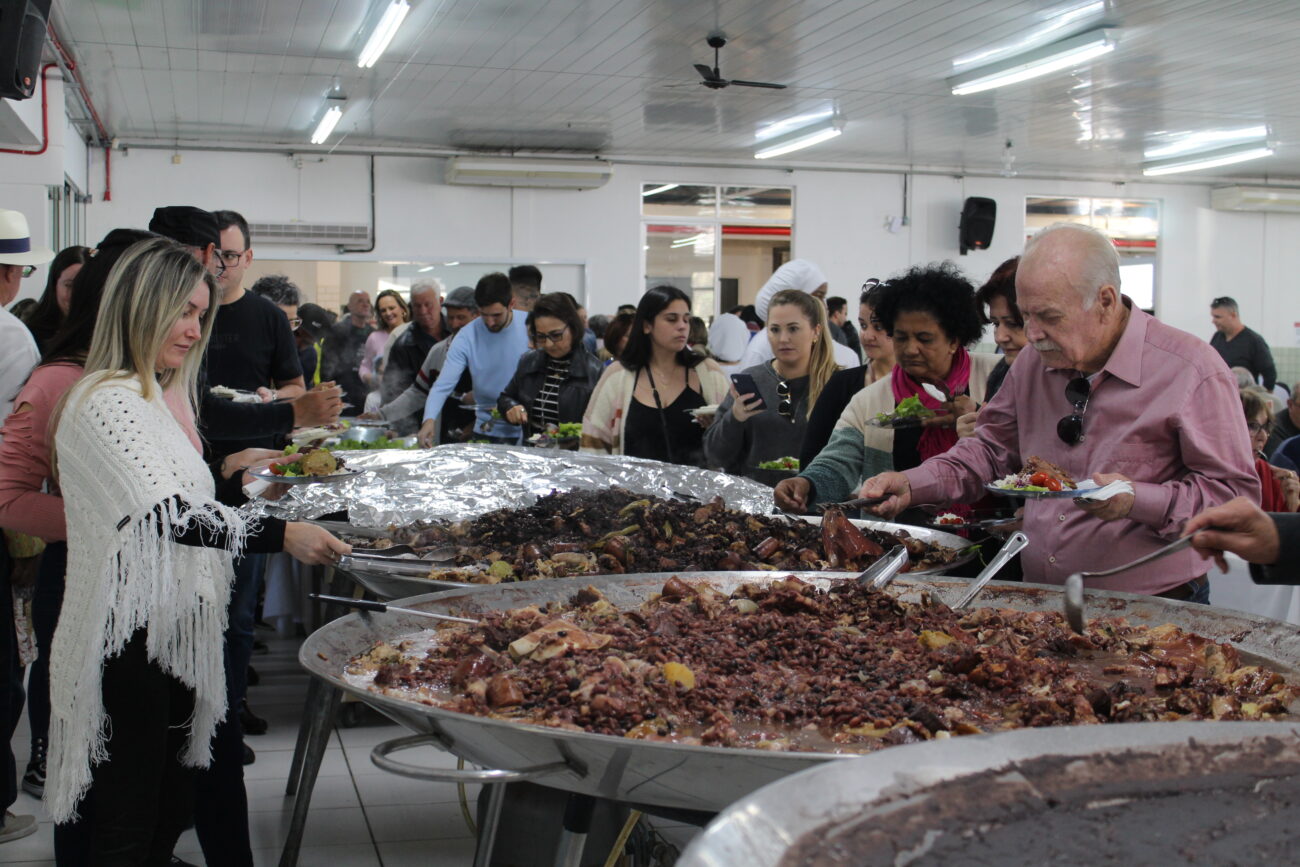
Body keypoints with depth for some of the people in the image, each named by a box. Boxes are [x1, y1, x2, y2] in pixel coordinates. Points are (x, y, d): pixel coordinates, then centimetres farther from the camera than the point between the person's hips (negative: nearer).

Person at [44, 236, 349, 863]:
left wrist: (228, 475, 10)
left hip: (172, 627, 10)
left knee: (166, 814, 16)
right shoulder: (107, 401, -17)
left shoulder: (151, 395, 16)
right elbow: (165, 514, -28)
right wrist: (280, 535, -35)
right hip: (129, 638, -10)